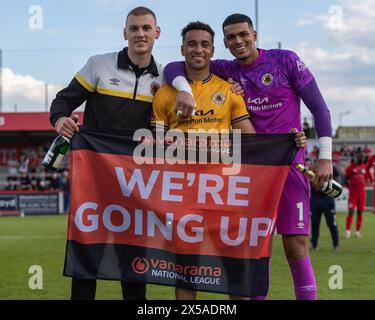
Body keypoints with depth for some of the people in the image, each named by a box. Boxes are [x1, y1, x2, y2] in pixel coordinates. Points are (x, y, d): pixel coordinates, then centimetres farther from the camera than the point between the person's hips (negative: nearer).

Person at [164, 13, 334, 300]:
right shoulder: (226, 71, 6)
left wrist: (325, 157, -6)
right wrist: (184, 89, -22)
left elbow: (319, 107, 0)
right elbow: (174, 68, 1)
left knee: (296, 247, -7)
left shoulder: (286, 61, -2)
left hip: (290, 165, -3)